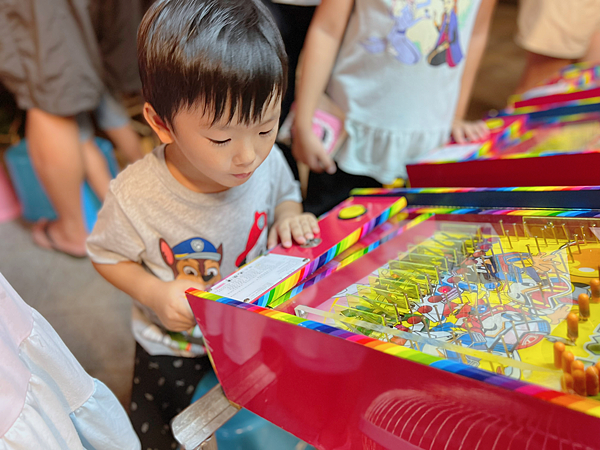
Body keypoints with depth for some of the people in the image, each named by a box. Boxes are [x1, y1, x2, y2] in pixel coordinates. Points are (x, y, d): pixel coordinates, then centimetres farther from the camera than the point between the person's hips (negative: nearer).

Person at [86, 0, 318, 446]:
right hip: (173, 342, -2)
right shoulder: (135, 196, -31)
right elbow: (107, 255, -12)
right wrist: (153, 293, -28)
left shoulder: (267, 161, -23)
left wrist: (289, 216, -22)